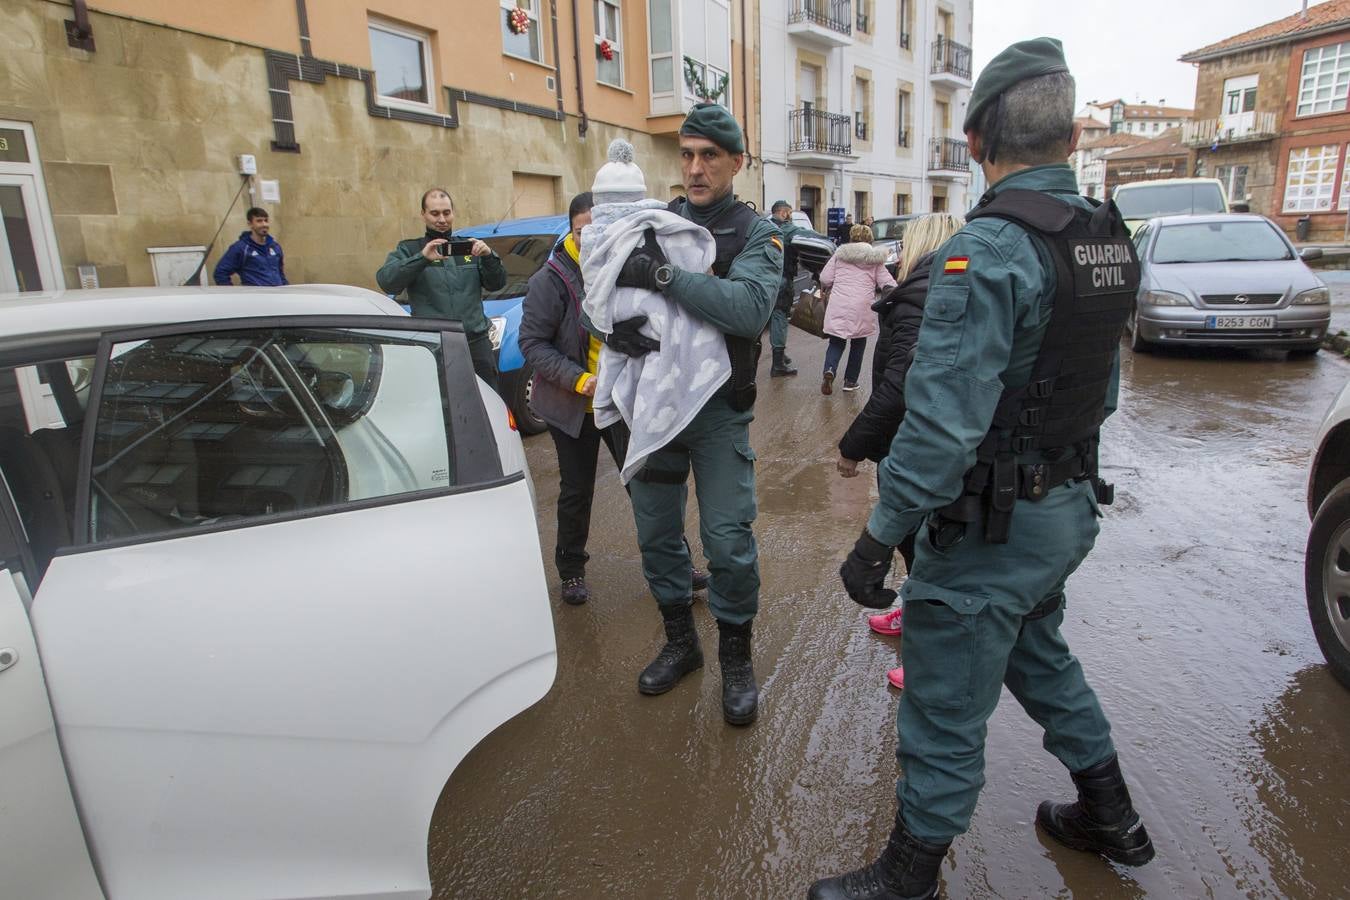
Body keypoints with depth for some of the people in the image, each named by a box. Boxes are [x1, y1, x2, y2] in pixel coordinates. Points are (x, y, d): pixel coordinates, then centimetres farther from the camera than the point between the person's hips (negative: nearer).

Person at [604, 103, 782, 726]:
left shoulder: (757, 235, -4)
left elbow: (751, 308, -24)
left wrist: (661, 275, -30)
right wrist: (619, 321, -22)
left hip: (720, 409, -3)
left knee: (729, 540, -2)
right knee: (656, 531, 13)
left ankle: (736, 658, 22)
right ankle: (680, 642, 34)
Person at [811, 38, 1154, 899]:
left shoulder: (988, 249, -22)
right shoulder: (1109, 239, 5)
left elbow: (943, 424, -28)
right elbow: (1102, 387, 14)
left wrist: (880, 536, -21)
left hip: (992, 526, -9)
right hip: (1069, 506, 9)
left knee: (946, 710, 6)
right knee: (1040, 657, 29)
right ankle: (1111, 818, 48)